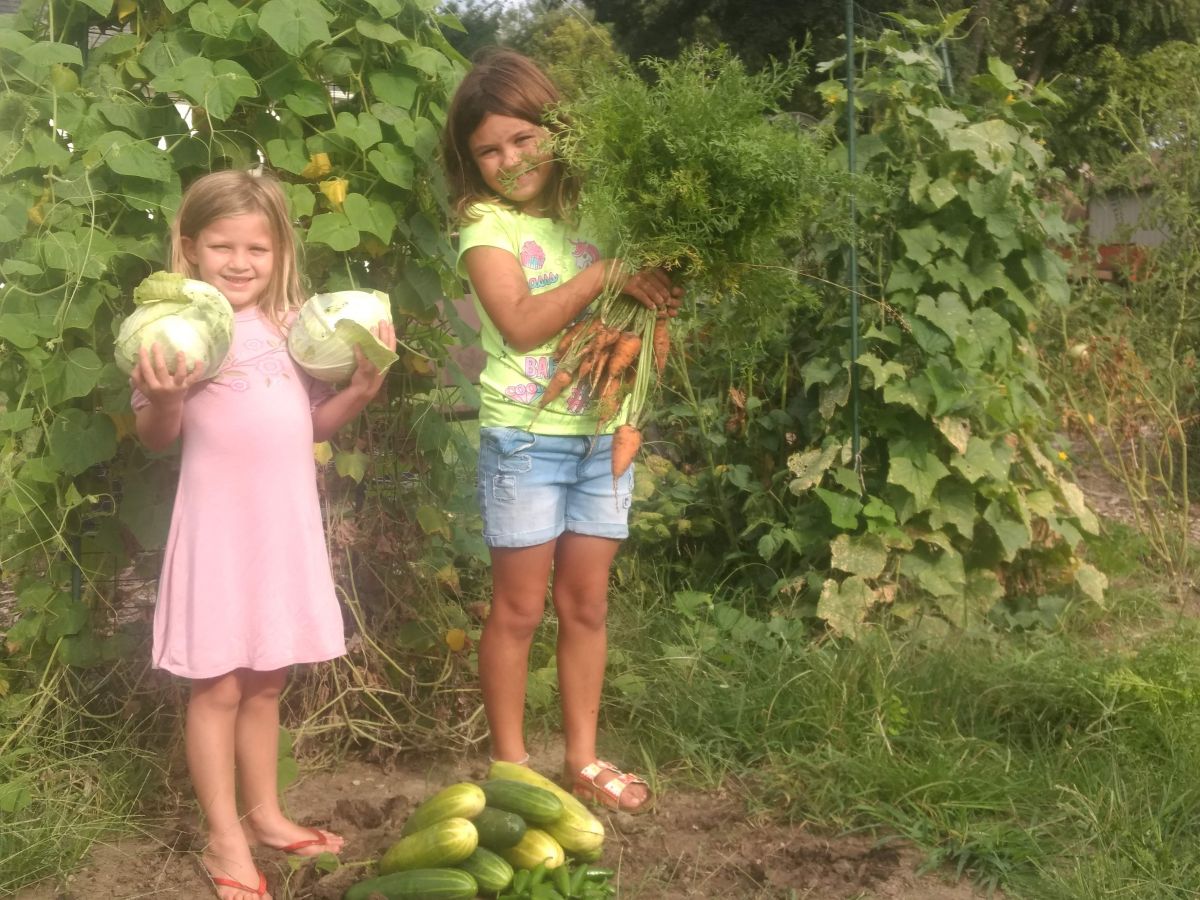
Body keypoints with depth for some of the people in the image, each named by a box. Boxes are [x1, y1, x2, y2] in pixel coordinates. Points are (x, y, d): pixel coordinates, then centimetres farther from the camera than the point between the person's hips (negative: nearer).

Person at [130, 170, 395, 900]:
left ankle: (264, 814, 31)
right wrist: (162, 398, -29)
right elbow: (157, 436, -9)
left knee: (266, 681, 17)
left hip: (287, 521, 5)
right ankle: (225, 840, 14)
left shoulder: (295, 324, 7)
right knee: (218, 684, 2)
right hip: (219, 525, -5)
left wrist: (362, 388, -2)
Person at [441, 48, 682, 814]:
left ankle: (584, 758, 23)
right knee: (520, 608, 5)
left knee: (587, 605, 11)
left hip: (603, 432, 4)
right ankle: (510, 764, 18)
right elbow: (521, 322, -19)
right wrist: (609, 273, -23)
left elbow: (640, 302, 7)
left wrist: (660, 293, -15)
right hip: (526, 436, -4)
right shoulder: (486, 222, -5)